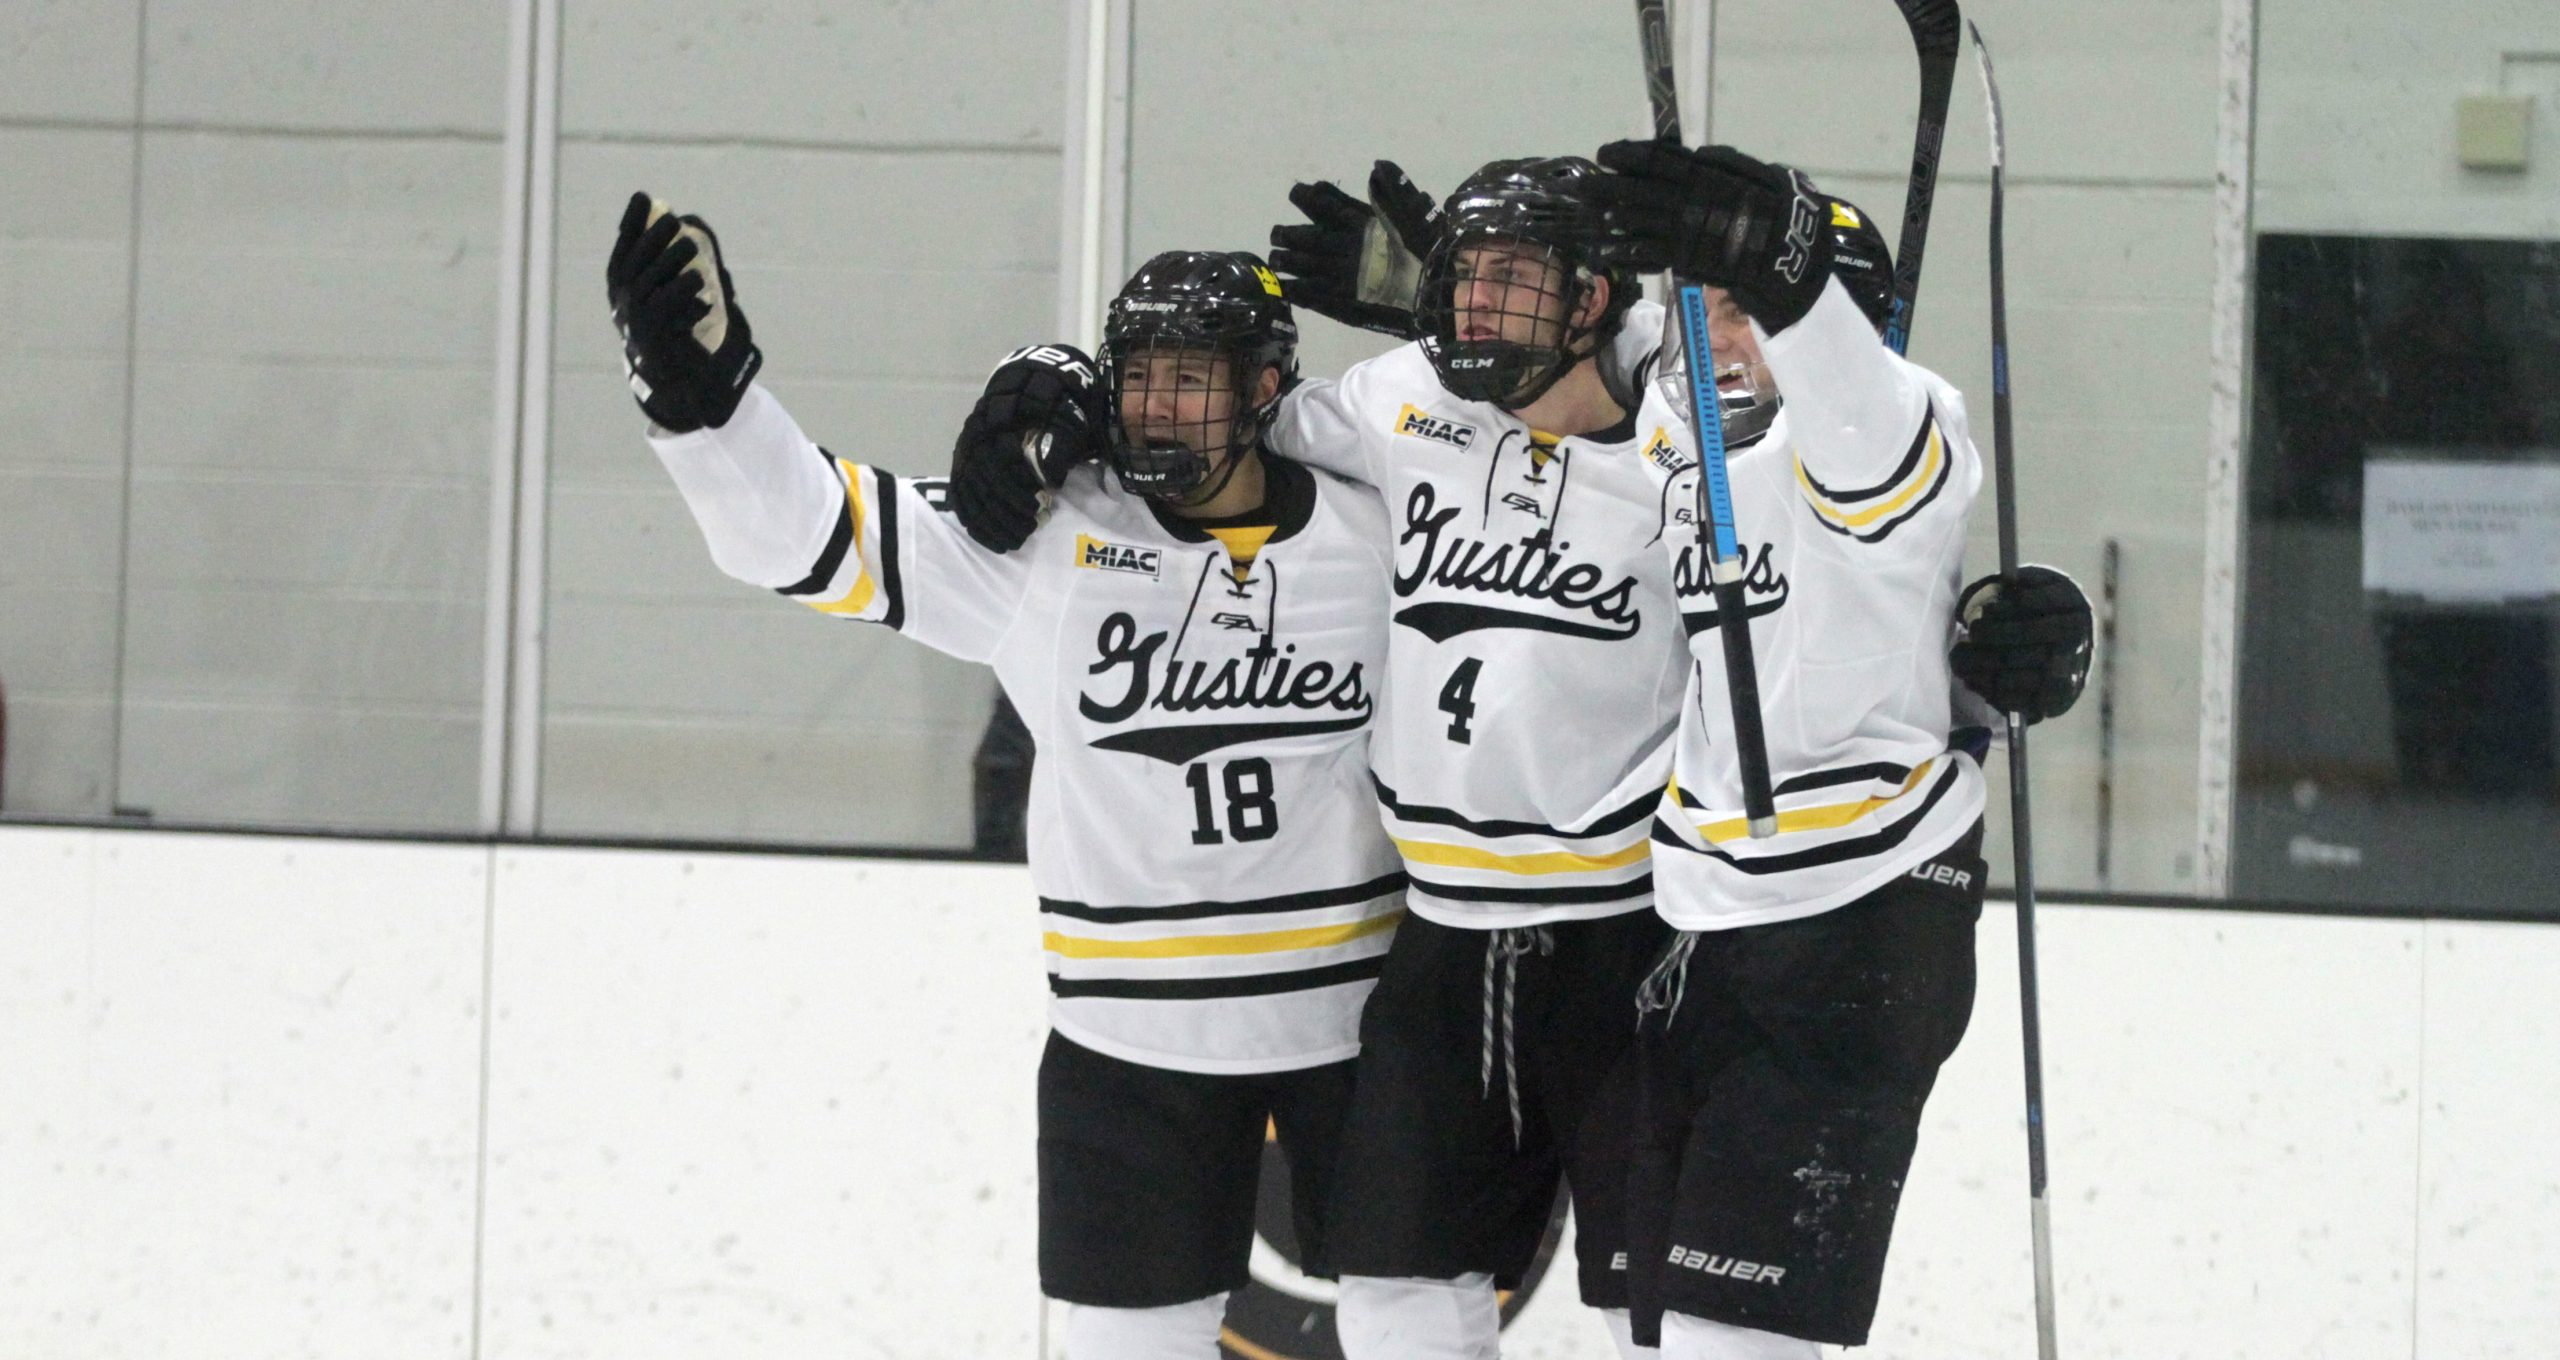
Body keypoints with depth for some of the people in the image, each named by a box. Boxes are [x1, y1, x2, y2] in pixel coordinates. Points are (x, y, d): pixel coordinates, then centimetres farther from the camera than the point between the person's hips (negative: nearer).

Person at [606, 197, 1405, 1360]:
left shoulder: (1372, 534, -3)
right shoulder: (1045, 542, -7)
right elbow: (803, 528, -13)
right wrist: (694, 378, -28)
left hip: (1359, 1010, 1)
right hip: (1135, 1034, 0)